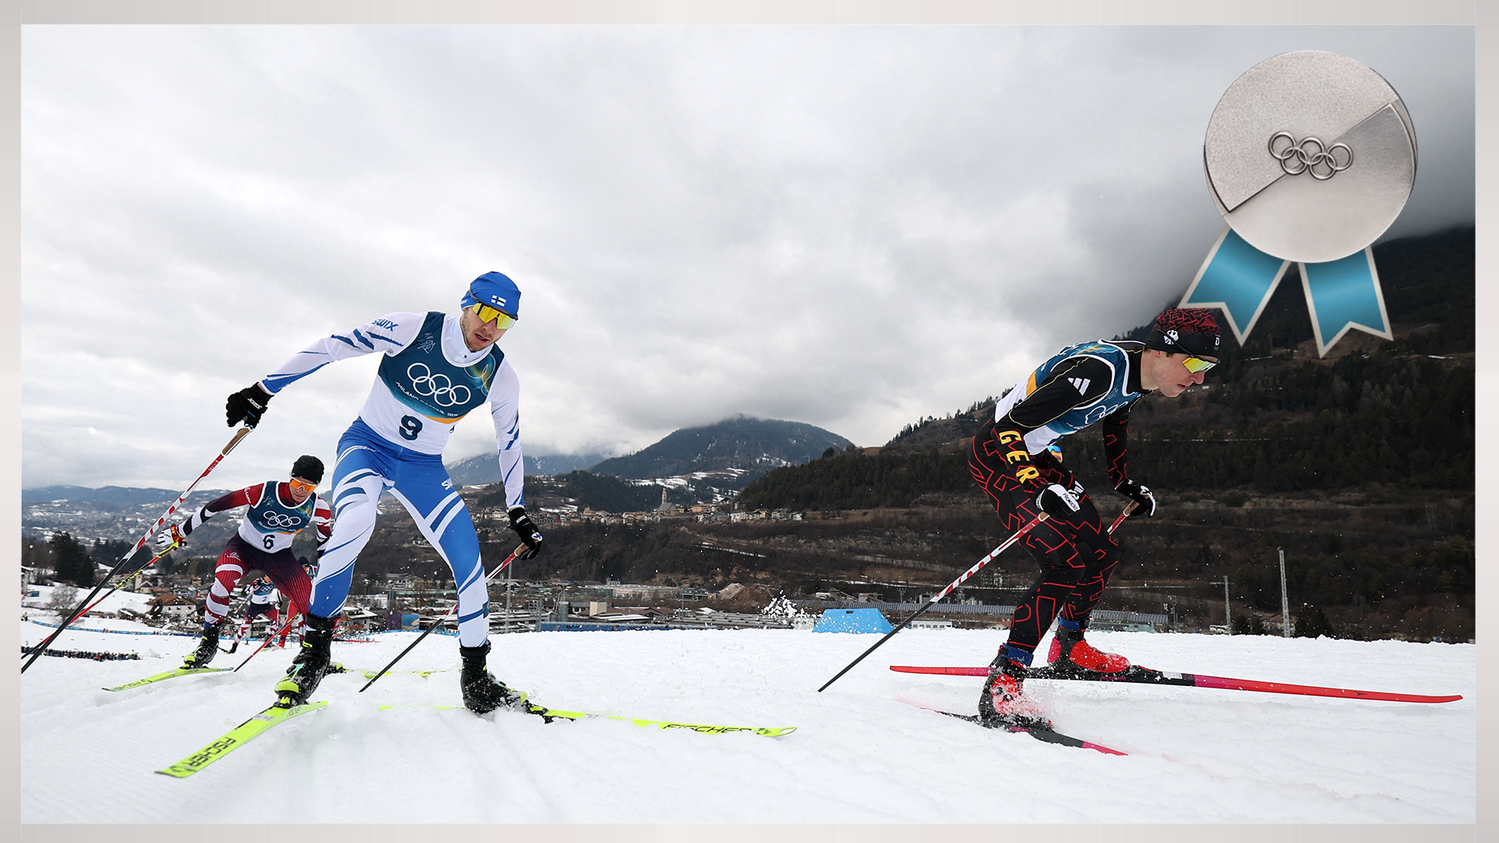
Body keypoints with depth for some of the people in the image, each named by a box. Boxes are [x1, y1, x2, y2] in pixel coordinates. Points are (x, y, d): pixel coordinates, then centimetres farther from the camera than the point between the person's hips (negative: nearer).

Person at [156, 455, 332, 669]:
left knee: (308, 600, -16)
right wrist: (180, 532, -13)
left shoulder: (317, 508, -18)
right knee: (223, 582, -33)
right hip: (244, 546, -2)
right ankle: (208, 642, -11)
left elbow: (326, 539, 3)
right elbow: (214, 506, -19)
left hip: (279, 555, 2)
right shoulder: (264, 492, -27)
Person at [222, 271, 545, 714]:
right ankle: (315, 646, -15)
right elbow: (331, 347, -11)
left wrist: (519, 513, 7)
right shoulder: (414, 328, -18)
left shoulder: (500, 377, -9)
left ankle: (477, 680, 4)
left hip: (424, 467, 3)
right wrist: (262, 390, -8)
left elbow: (509, 444, 4)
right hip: (367, 445, -3)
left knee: (469, 560, -11)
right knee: (355, 523, -35)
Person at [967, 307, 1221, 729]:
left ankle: (1069, 649, 36)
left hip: (1036, 456, 10)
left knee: (1101, 553, 13)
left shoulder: (1138, 374, -2)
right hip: (998, 454, -10)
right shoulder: (1097, 370, -30)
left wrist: (1127, 484, 21)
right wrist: (1039, 491, -41)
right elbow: (1009, 428, -31)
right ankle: (1001, 685, -22)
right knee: (1067, 564, -22)